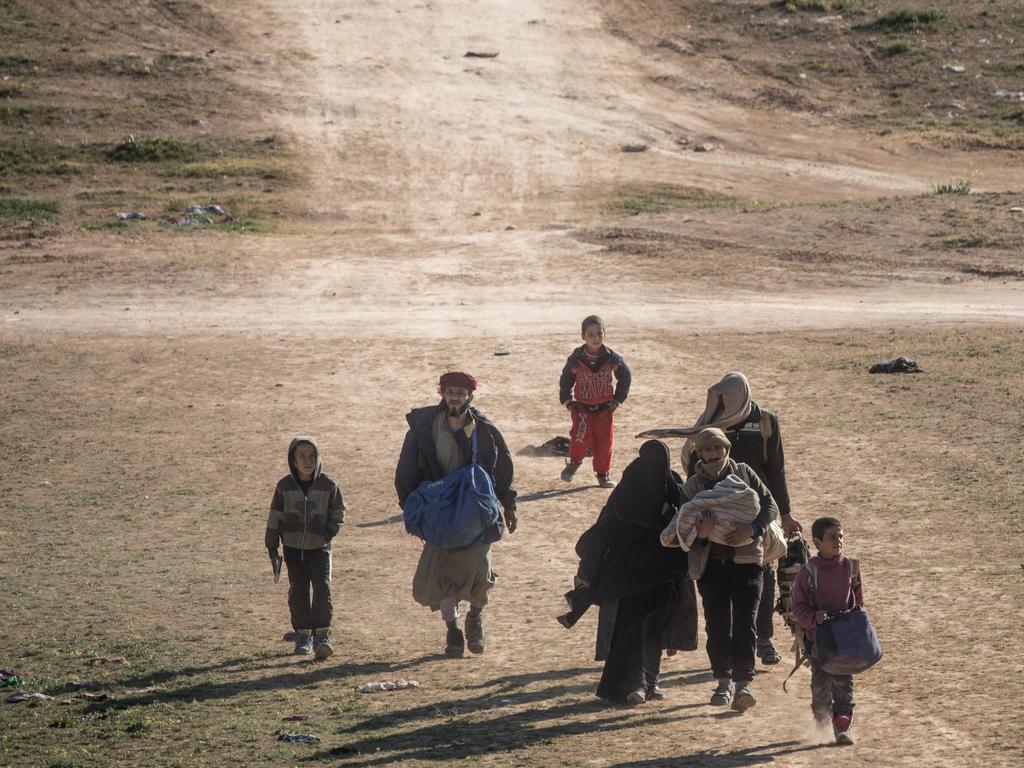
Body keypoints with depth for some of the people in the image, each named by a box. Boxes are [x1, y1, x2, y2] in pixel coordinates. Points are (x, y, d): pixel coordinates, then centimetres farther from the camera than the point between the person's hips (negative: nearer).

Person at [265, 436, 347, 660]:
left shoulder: (328, 485, -5)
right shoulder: (285, 486, -4)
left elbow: (338, 512, 9)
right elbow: (274, 517, 3)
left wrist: (330, 532, -6)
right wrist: (272, 548, 2)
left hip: (320, 548, -1)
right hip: (293, 549, 1)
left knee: (322, 589, -13)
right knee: (298, 593, 8)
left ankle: (322, 635, -15)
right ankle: (303, 635, 19)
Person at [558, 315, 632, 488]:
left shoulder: (612, 359, -8)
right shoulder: (575, 360, -9)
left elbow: (625, 376, 8)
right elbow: (566, 379, 8)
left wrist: (618, 400, 6)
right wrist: (566, 400, 3)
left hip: (605, 408, 2)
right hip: (582, 407, -2)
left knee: (604, 440, 3)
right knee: (580, 435, -21)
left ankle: (603, 473, 22)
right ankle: (574, 463, 7)